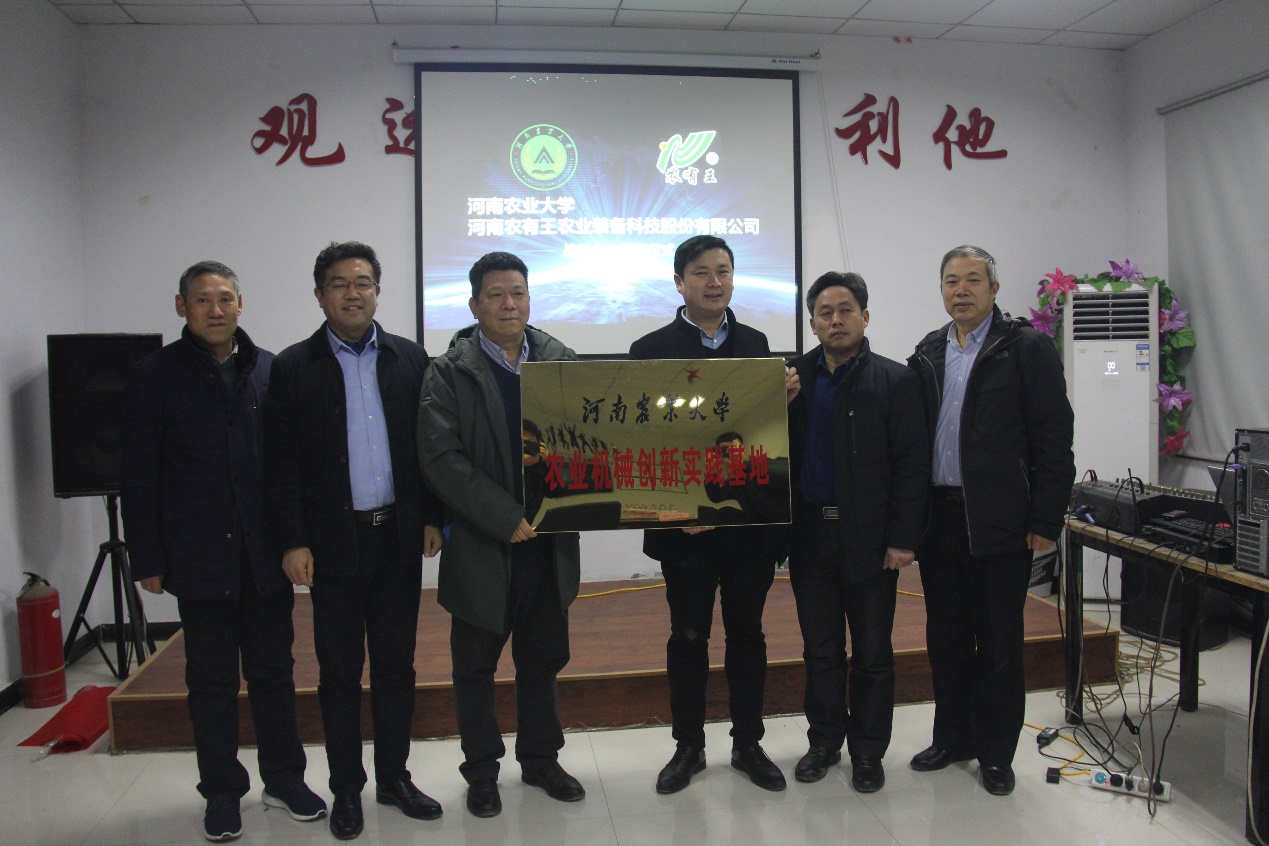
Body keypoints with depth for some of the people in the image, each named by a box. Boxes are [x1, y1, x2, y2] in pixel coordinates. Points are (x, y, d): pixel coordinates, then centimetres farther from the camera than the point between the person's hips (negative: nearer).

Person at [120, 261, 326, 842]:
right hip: (199, 559, -1)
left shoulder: (270, 370, 3)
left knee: (273, 672, 12)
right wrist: (148, 560, -4)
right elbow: (139, 478, -1)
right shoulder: (155, 375, -1)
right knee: (212, 681, 11)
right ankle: (222, 793, 26)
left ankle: (284, 779, 28)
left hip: (267, 554, 2)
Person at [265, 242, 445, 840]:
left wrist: (433, 517, 1)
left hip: (399, 538, 2)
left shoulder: (409, 359, 6)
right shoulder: (293, 367, 0)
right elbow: (282, 464, -3)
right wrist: (293, 542, -8)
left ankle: (394, 776, 27)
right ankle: (346, 787, 23)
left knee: (396, 663, 12)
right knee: (339, 669, 9)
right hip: (333, 542, -2)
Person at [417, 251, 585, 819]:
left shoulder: (563, 363, 5)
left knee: (542, 662, 16)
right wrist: (506, 518, -18)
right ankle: (481, 769, 31)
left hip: (549, 543, 3)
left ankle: (541, 758, 35)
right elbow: (441, 457, -15)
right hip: (481, 546, -2)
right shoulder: (450, 373, -5)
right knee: (475, 666, 12)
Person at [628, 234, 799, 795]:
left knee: (747, 633, 13)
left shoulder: (755, 344, 7)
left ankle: (748, 743, 29)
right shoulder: (652, 350, -3)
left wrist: (785, 399, -13)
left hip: (752, 519, 3)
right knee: (688, 637, 10)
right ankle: (688, 747, 27)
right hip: (685, 522, -2)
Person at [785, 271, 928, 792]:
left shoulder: (894, 381, -2)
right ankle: (824, 740, 30)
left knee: (872, 653, 9)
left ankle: (867, 750, 24)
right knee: (820, 650, 14)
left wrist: (903, 539, -11)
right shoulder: (793, 376, 6)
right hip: (810, 535, 2)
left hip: (870, 538, -2)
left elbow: (912, 465, -5)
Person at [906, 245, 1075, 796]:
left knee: (999, 641, 6)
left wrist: (1045, 521, -10)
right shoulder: (927, 354, 10)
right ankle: (952, 737, 30)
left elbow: (1054, 440, -6)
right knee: (945, 636, 14)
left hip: (999, 522, -4)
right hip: (938, 518, 5)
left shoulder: (1026, 349, -3)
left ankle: (995, 751, 22)